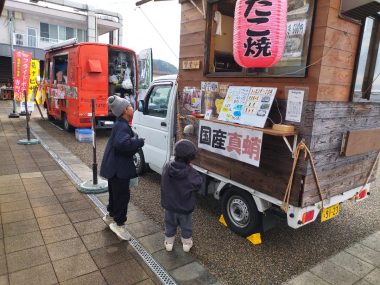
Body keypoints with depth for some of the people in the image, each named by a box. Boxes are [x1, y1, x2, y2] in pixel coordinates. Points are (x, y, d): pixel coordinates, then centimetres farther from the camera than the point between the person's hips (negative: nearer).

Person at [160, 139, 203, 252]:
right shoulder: (190, 172, -27)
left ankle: (169, 243, 39)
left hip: (169, 205, 3)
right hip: (185, 207, -3)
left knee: (170, 225, 24)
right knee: (186, 226, 21)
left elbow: (164, 184, -1)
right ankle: (186, 244, 39)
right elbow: (198, 184, -13)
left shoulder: (167, 167, -14)